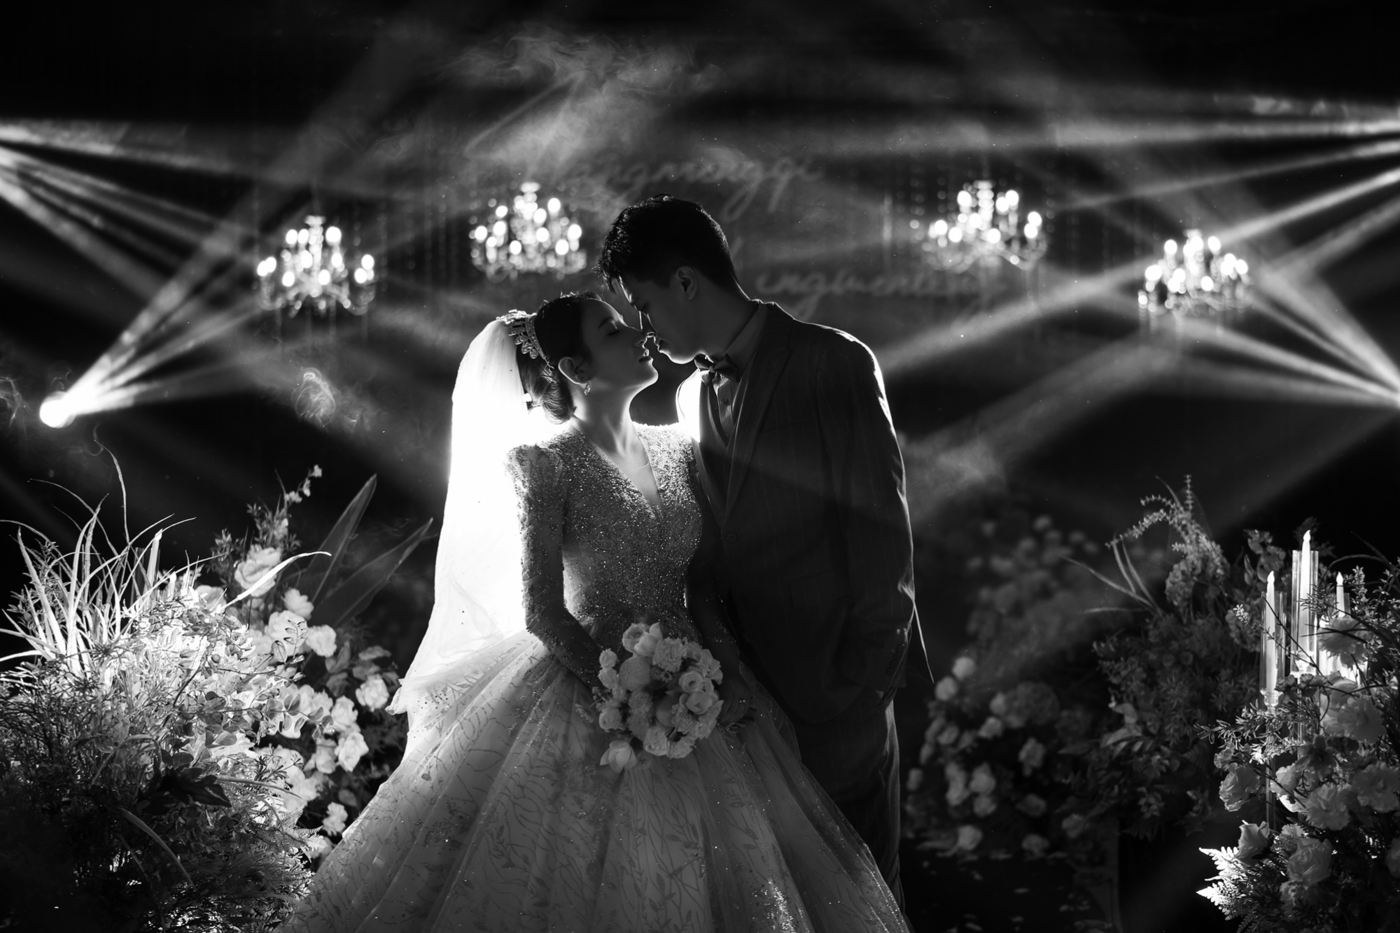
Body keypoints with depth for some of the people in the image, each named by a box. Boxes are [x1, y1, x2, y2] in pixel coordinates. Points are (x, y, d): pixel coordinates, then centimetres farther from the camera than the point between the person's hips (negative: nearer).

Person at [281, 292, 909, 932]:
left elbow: (699, 585, 10)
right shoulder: (548, 463, -9)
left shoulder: (674, 453, 7)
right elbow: (543, 614, -13)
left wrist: (727, 670, -7)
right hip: (589, 689, -5)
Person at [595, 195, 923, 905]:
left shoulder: (834, 363, -7)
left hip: (834, 688, -6)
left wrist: (868, 674, -12)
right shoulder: (692, 393, 13)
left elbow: (881, 524, -9)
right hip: (739, 693, 6)